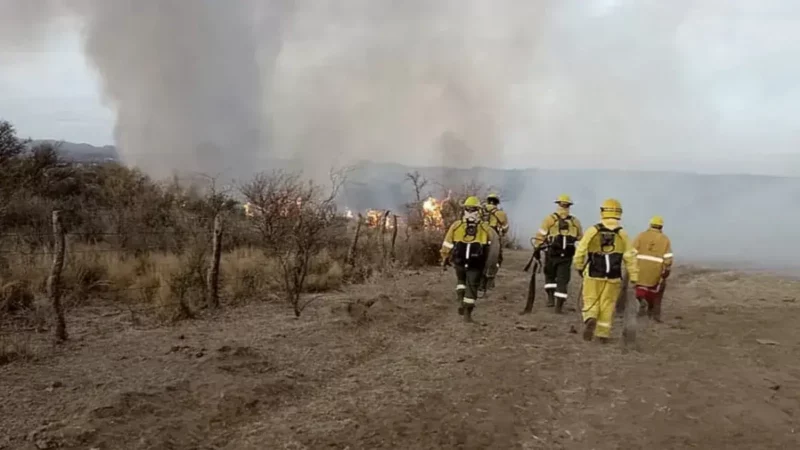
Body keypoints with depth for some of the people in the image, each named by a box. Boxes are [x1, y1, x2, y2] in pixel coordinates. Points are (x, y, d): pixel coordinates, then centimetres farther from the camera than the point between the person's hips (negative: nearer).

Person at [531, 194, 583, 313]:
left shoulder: (550, 219, -1)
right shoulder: (575, 221, 8)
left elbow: (540, 236, -5)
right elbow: (581, 239, 15)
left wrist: (536, 250, 1)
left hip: (552, 253, -1)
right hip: (567, 255, 1)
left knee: (550, 276, 20)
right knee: (563, 280, 5)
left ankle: (551, 298, 10)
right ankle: (559, 305, 2)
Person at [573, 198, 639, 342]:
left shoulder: (593, 231, -7)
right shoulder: (622, 234, -4)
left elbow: (580, 251, -4)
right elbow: (630, 258, -3)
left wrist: (579, 267, 13)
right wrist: (634, 278, 3)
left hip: (593, 275, -1)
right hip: (613, 277, 1)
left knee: (591, 302, 10)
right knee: (607, 305, 11)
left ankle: (590, 319, -18)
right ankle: (603, 333, 14)